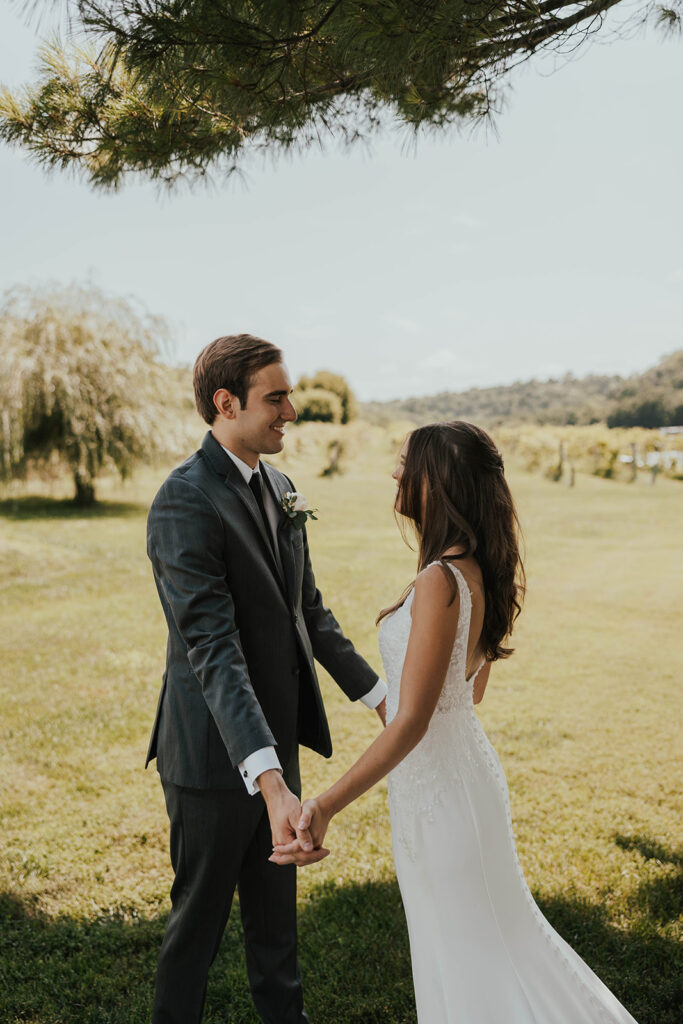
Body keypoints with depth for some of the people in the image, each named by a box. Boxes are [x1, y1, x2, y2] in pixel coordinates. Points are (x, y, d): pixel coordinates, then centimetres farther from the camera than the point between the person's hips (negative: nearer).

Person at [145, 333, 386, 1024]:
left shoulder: (277, 486, 5)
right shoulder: (185, 502, -23)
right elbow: (212, 650, -32)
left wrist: (376, 692, 13)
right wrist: (269, 780, -40)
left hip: (275, 740, 8)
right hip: (216, 757, -8)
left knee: (276, 907, 25)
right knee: (200, 914, 13)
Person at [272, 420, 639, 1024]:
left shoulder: (440, 582, -27)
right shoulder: (481, 571, 1)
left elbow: (410, 723, -29)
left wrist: (326, 807, -32)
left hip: (436, 785, -9)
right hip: (464, 765, 9)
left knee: (470, 951, 12)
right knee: (498, 925, 27)